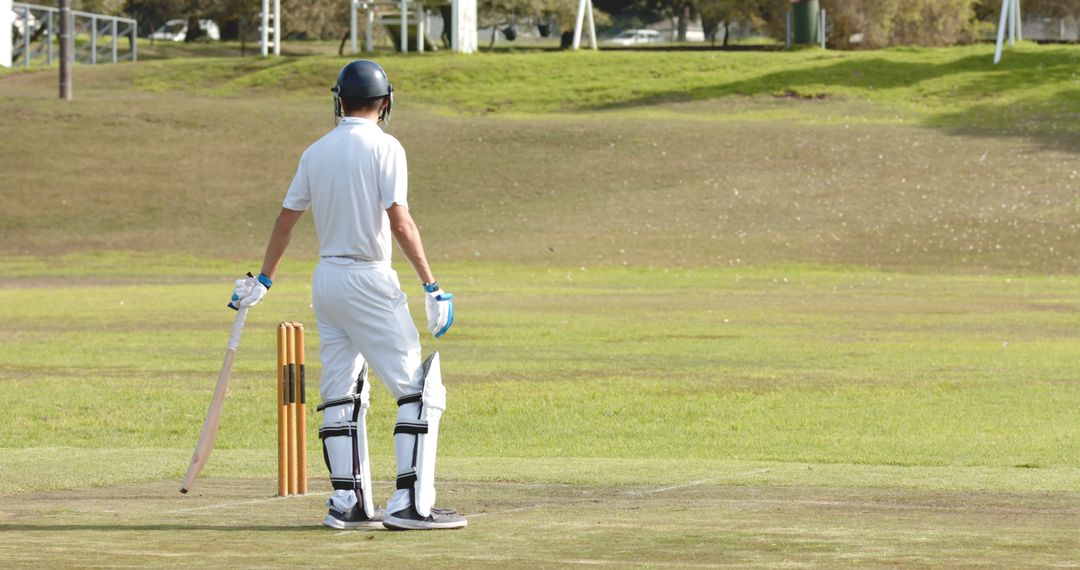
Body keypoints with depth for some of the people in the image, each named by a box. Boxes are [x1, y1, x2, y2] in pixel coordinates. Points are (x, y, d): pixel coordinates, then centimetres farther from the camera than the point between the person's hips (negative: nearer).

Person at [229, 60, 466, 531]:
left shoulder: (316, 152, 9)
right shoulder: (384, 148, -9)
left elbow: (286, 218, 14)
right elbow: (399, 221, -16)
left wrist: (263, 281, 25)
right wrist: (432, 286, -13)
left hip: (326, 279, 7)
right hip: (368, 281, -7)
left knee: (341, 395, 12)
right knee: (420, 388, -5)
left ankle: (348, 503, 8)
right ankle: (411, 504, -12)